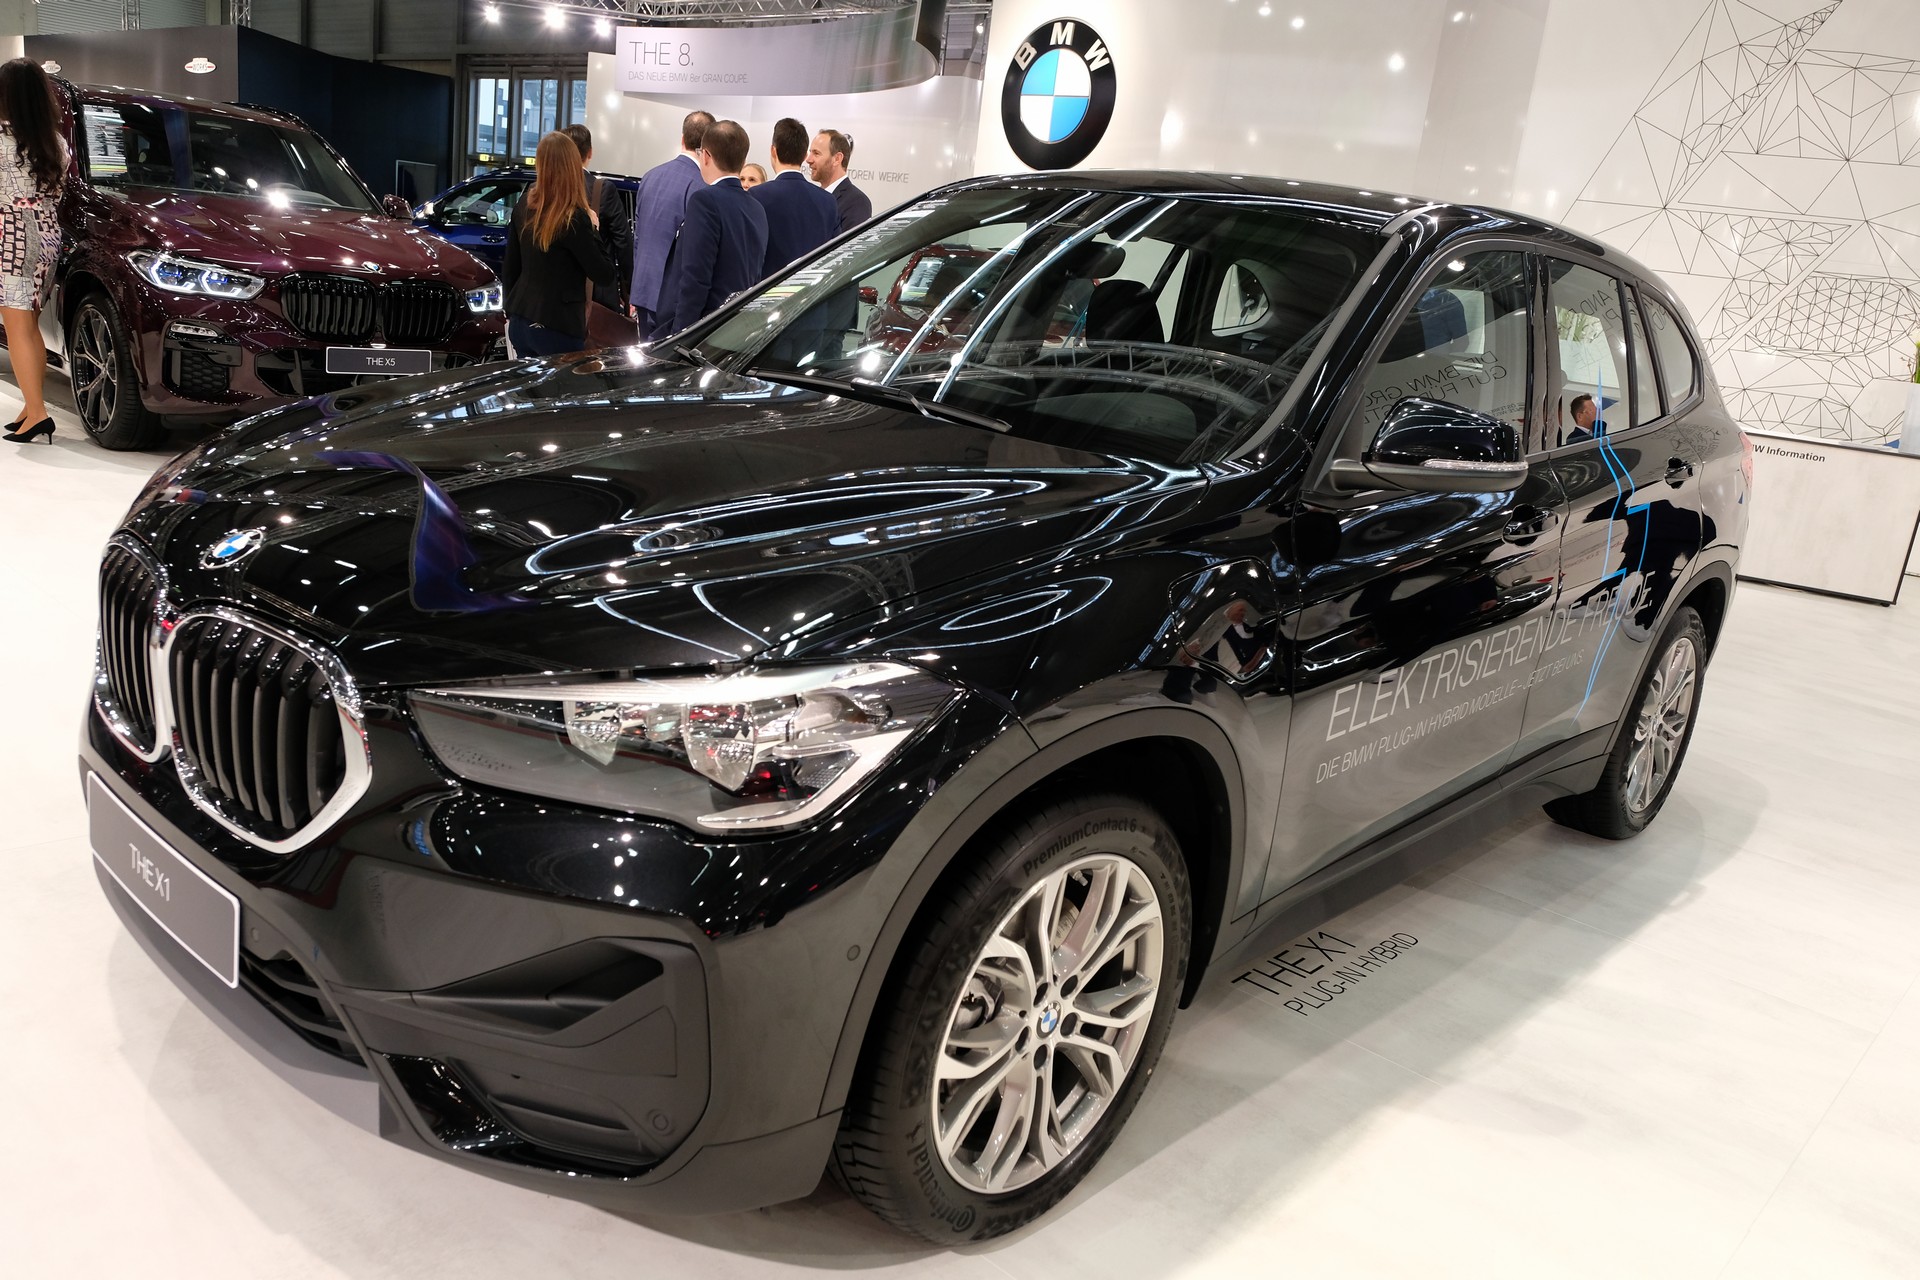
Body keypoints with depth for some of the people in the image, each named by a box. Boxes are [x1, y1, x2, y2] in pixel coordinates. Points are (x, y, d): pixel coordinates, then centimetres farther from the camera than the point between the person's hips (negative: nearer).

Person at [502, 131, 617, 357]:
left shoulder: (523, 209, 2)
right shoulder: (574, 219, -17)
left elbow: (510, 269, 10)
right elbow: (604, 274, -11)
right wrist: (593, 229, 0)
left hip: (520, 322, 7)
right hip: (558, 329, -6)